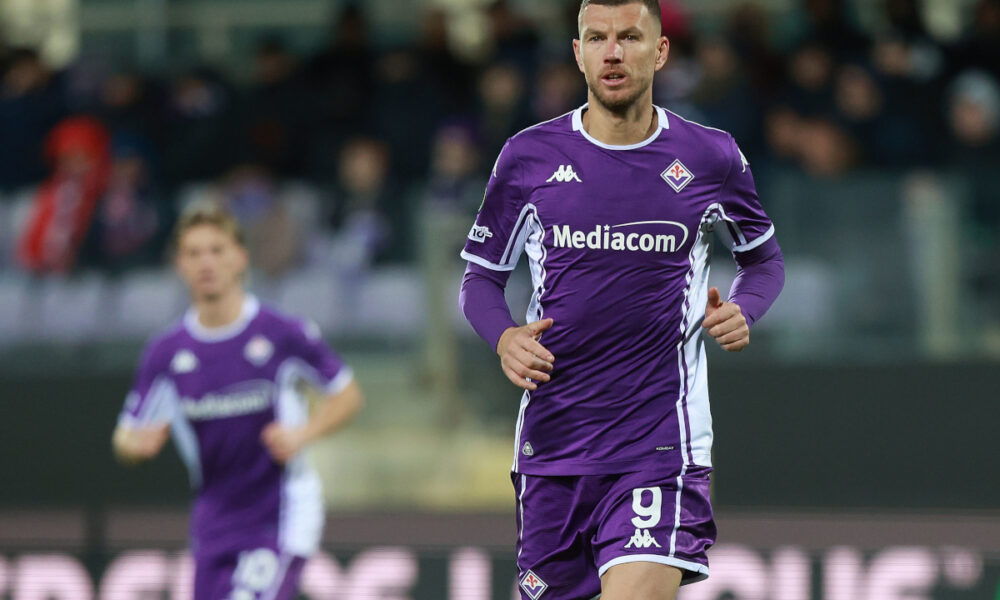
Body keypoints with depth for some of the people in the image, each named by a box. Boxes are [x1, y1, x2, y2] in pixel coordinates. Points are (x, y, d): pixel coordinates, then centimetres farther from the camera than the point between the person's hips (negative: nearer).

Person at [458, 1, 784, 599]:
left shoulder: (711, 157, 2)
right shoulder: (528, 157, 3)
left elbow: (765, 258, 18)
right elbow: (482, 275, 12)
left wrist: (742, 312, -4)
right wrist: (504, 337, -9)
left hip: (660, 442, -2)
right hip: (552, 434, 2)